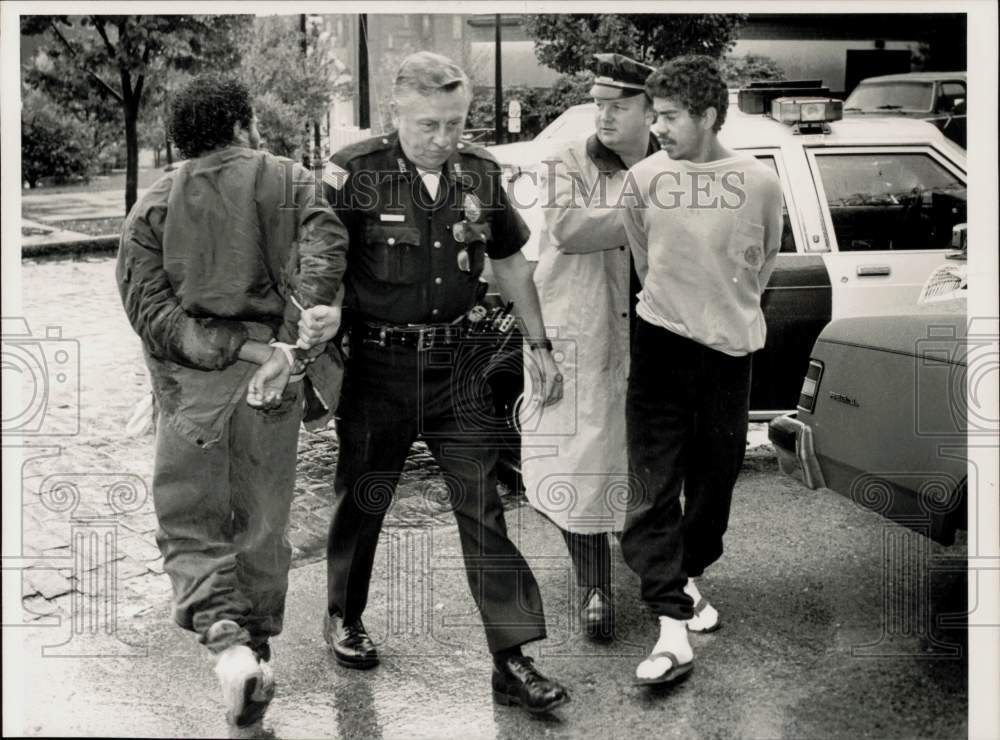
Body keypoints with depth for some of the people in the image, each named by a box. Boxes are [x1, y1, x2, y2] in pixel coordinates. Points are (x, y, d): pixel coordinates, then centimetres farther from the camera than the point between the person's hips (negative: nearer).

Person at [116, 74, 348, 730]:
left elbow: (150, 311, -3)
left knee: (190, 528, 7)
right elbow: (323, 255, -13)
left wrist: (243, 350, -8)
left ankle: (227, 640, -14)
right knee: (262, 525, 15)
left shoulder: (153, 207, 9)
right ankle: (257, 647, 25)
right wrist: (287, 348, -20)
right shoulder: (289, 182, 7)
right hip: (269, 385, 1)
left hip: (191, 383, 0)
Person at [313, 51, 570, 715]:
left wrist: (540, 344, 16)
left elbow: (511, 262, 14)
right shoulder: (354, 173, -12)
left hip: (454, 361, 3)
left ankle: (513, 661, 4)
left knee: (483, 508, 0)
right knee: (363, 499, 13)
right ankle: (344, 618, 38)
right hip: (378, 363, -3)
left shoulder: (480, 173, 2)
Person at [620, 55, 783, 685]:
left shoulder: (760, 181, -7)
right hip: (662, 342, 0)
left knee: (716, 479, 11)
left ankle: (687, 578, 36)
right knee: (654, 485, -9)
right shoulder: (645, 176, -5)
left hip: (730, 347, 1)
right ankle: (673, 625, -8)